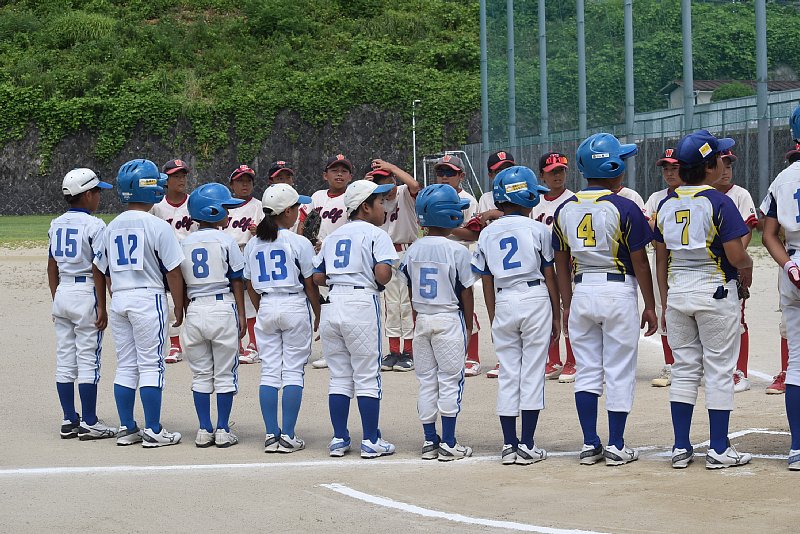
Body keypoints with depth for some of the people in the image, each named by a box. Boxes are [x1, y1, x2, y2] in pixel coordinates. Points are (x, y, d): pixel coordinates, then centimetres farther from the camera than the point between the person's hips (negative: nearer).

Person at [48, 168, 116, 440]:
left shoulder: (56, 225, 8)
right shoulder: (94, 226, -11)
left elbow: (52, 267, 12)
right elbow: (98, 270, -13)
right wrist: (102, 307, -11)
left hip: (62, 293, 7)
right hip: (86, 294, -7)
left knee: (65, 359, 9)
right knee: (88, 359, -3)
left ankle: (69, 421, 13)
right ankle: (89, 423, -2)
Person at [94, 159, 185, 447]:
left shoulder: (112, 227, 8)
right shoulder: (158, 226, -10)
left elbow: (102, 270, 13)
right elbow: (173, 272, -9)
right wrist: (179, 307, 0)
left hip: (119, 299, 6)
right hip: (149, 297, -6)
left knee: (125, 366, 11)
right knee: (150, 365, -2)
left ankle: (127, 428, 14)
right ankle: (153, 431, -1)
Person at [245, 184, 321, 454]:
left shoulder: (253, 244, 5)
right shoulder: (299, 243, -9)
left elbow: (251, 286, 11)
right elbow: (310, 284, -4)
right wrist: (318, 315, 7)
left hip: (266, 308, 4)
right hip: (294, 306, -4)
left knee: (269, 371, 7)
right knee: (293, 371, 0)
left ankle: (271, 435, 5)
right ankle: (288, 436, -3)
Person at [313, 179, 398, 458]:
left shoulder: (333, 236, 17)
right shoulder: (375, 234, -2)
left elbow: (317, 277, 13)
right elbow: (382, 275, -15)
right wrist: (383, 279, 6)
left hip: (332, 304, 6)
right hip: (361, 302, -6)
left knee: (339, 377, 11)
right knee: (367, 377, 1)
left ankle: (339, 439, 12)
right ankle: (370, 441, 3)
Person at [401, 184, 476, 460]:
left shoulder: (412, 250, 1)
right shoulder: (457, 251, -13)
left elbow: (411, 292, 8)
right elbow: (466, 292, -7)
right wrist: (468, 325, 4)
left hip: (422, 320, 5)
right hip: (450, 319, -4)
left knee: (426, 382, 10)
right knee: (449, 381, 1)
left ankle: (429, 441, 13)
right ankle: (448, 443, 2)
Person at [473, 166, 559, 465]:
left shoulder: (488, 234, 6)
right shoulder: (537, 229, -3)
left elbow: (487, 282, 9)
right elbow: (549, 275, 0)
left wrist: (493, 319, 17)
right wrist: (556, 315, 7)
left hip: (503, 303, 3)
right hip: (535, 299, -3)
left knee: (508, 375, 8)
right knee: (532, 373, 0)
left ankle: (509, 445, 7)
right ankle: (527, 445, -1)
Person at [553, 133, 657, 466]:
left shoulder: (565, 210, 4)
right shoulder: (625, 208, -10)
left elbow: (561, 263, 10)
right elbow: (639, 262, -8)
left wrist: (567, 305, 18)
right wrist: (650, 305, 0)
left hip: (581, 292, 5)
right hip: (619, 292, -4)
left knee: (586, 372, 10)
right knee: (619, 373, 2)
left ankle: (590, 445, 10)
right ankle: (616, 447, 3)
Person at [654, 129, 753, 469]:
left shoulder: (666, 205, 5)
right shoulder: (718, 203, -14)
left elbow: (660, 259, 9)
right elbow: (736, 256, -16)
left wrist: (666, 302, 16)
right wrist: (748, 267, 6)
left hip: (677, 291, 5)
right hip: (715, 290, -5)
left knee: (684, 370, 12)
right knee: (719, 370, 2)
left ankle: (680, 448, 11)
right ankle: (719, 450, 4)